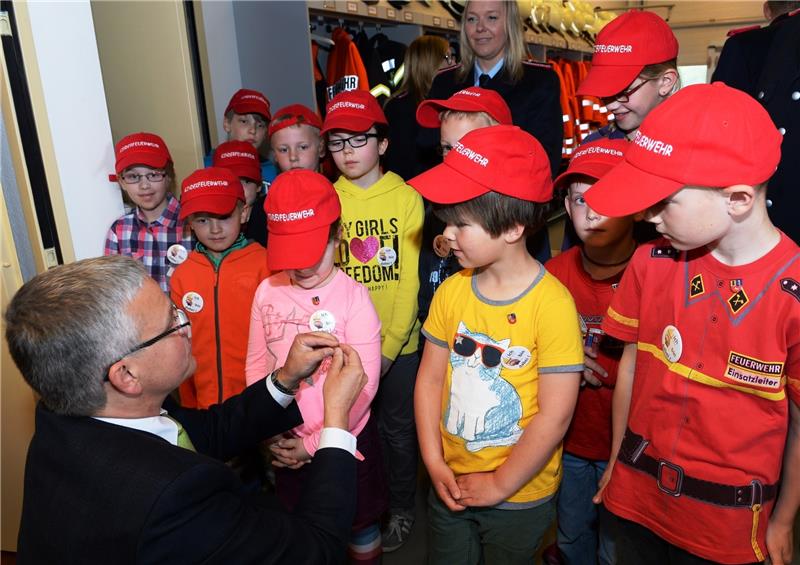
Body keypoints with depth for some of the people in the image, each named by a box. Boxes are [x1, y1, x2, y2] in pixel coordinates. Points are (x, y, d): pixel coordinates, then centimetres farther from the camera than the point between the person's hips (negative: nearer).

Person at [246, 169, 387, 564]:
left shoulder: (353, 296, -18)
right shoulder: (267, 291, -6)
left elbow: (364, 383, -18)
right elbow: (256, 363, 1)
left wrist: (316, 442, -14)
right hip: (286, 444, 4)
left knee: (360, 524, 19)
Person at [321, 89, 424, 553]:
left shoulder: (407, 198, -8)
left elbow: (409, 281, -9)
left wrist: (389, 347, -12)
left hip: (399, 342, -2)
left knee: (397, 427, 13)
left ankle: (401, 507, 36)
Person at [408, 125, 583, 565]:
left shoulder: (551, 303, -21)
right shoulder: (451, 291, -6)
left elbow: (555, 416, -19)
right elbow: (430, 379, 0)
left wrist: (499, 485, -12)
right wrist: (434, 463, -5)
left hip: (520, 496, -4)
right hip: (451, 485, 4)